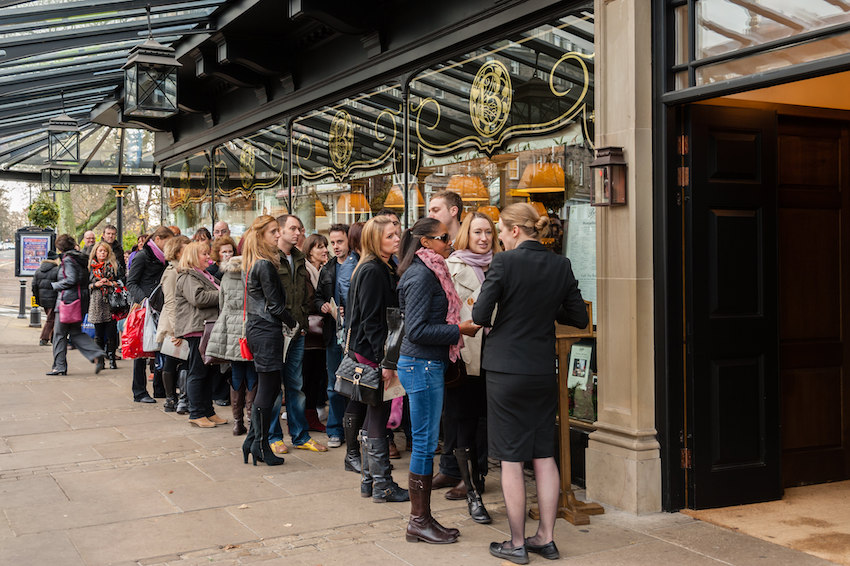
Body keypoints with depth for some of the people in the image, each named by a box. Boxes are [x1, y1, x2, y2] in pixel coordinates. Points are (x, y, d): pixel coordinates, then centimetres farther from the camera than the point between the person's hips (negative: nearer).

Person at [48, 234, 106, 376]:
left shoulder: (67, 259, -11)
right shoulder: (80, 258, 14)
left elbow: (71, 280, -20)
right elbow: (85, 279, 16)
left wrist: (55, 285, -6)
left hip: (68, 299, -9)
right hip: (80, 299, 9)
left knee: (60, 332, 1)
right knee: (75, 332, 13)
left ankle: (59, 366, 6)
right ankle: (96, 355, -3)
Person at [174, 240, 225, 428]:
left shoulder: (205, 276, 23)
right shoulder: (187, 277, -9)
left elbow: (213, 296, 35)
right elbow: (198, 298, -23)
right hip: (197, 329, -10)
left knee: (209, 371, 12)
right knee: (197, 372, -5)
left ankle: (208, 412, 19)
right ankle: (196, 414, 0)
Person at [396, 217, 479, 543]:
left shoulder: (430, 272, 15)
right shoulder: (421, 275, -14)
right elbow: (416, 330, -20)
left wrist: (456, 331, 10)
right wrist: (459, 330, -15)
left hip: (428, 365, 10)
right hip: (422, 366, -10)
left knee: (426, 443, 12)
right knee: (425, 443, -3)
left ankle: (422, 519, 19)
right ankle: (419, 521, 7)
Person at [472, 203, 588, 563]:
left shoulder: (504, 262, -13)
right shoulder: (561, 265, 2)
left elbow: (479, 315, -13)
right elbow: (579, 318, 7)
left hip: (507, 368, -5)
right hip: (544, 369, 5)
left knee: (511, 459, 3)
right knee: (544, 455, 12)